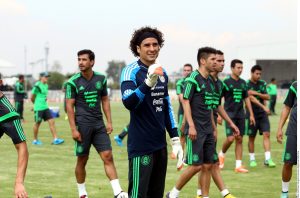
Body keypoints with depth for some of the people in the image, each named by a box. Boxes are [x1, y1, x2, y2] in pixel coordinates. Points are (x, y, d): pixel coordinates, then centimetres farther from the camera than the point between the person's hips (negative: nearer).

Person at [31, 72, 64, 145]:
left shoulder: (46, 85, 11)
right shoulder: (37, 86, -13)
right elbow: (32, 97, -6)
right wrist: (36, 104, 8)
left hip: (45, 107, 8)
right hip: (38, 108, -8)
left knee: (52, 122, 0)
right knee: (37, 124, 4)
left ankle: (55, 139, -1)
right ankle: (35, 140, 18)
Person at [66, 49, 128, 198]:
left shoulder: (101, 79, 5)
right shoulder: (73, 82, -5)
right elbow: (69, 106, -5)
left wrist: (109, 122, 6)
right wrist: (73, 129, -11)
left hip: (99, 124, 3)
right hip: (82, 125, -3)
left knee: (108, 156, -5)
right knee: (82, 160, 5)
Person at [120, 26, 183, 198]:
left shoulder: (162, 73, 12)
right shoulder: (131, 71, -9)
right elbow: (128, 102, -25)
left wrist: (175, 139, 16)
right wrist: (149, 82, -38)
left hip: (160, 145, 7)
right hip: (141, 146, -7)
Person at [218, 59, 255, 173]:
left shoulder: (243, 83, 11)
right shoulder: (226, 82, -6)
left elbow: (246, 99, 17)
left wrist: (251, 114, 13)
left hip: (240, 114, 5)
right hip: (229, 114, -5)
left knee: (239, 139, 3)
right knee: (230, 138, -13)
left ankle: (238, 165, 5)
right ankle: (222, 154, 16)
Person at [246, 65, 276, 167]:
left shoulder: (262, 84, 9)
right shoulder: (247, 84, -9)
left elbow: (267, 97, 3)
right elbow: (251, 98, -20)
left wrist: (257, 93, -14)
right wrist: (263, 107, -30)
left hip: (262, 114, 4)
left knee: (266, 134, -9)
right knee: (251, 137, 5)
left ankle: (268, 159, -11)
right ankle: (252, 159, 18)